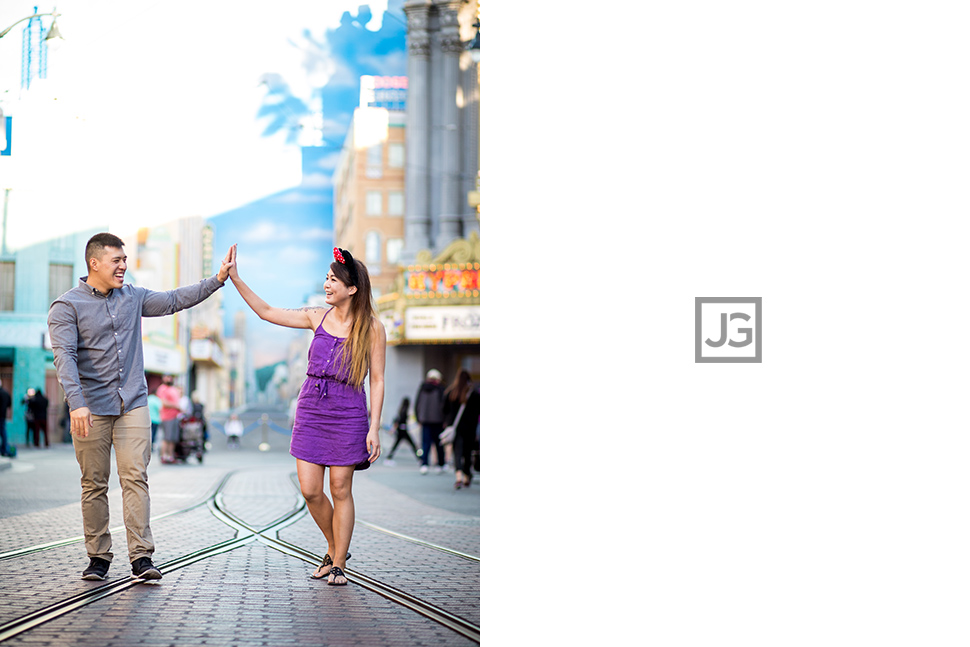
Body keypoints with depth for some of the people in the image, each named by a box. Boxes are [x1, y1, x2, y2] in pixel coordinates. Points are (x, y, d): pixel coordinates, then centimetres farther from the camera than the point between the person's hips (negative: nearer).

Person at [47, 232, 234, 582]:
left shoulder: (132, 297, 11)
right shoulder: (66, 306, -4)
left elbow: (174, 300, 16)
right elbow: (64, 357, -14)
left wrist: (217, 279, 6)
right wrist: (76, 403, -26)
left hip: (132, 404, 3)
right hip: (92, 408, -3)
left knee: (135, 478, -6)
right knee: (94, 484, 3)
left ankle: (141, 557, -8)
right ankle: (98, 558, 12)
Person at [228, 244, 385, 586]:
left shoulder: (372, 328, -5)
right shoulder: (318, 317, 6)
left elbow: (377, 380, -3)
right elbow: (267, 312, 12)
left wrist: (374, 428, -8)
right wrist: (235, 279, 5)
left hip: (347, 414, -4)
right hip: (311, 409, 4)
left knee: (340, 490, 1)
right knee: (310, 490, 1)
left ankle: (338, 565, 14)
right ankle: (333, 550, 25)